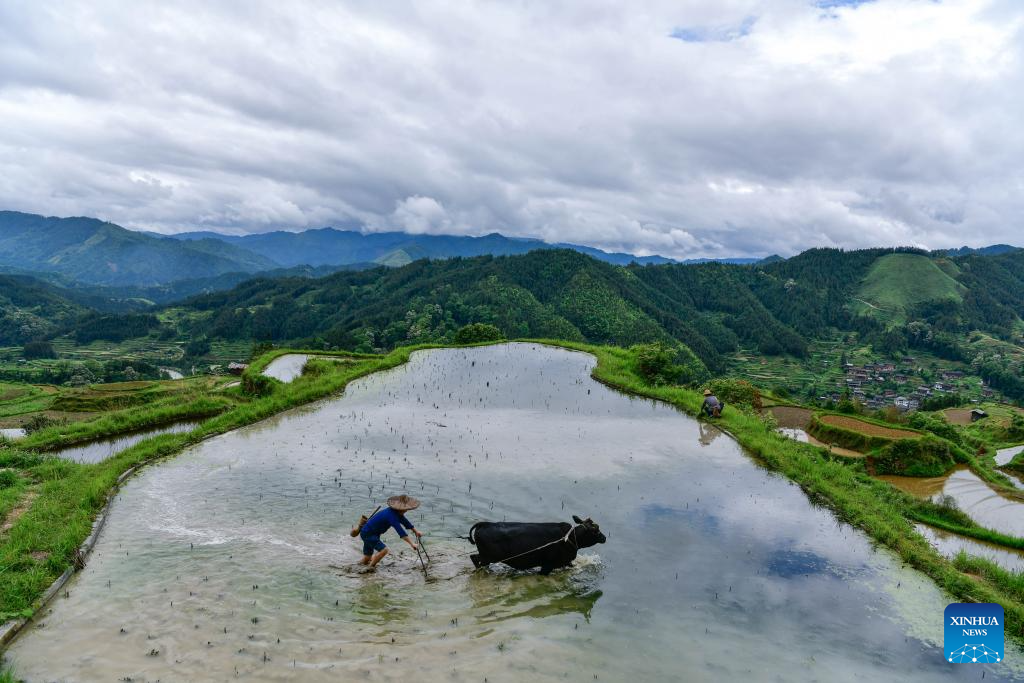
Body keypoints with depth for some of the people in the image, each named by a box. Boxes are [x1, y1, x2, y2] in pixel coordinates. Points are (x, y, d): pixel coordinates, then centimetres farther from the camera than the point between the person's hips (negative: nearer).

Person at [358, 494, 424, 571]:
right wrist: (412, 543, -37)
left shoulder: (397, 512, -2)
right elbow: (400, 531, -36)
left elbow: (405, 522, 13)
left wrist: (416, 531, 7)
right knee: (384, 550, -22)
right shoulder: (391, 515, -30)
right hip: (367, 534, -10)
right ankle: (370, 567, -6)